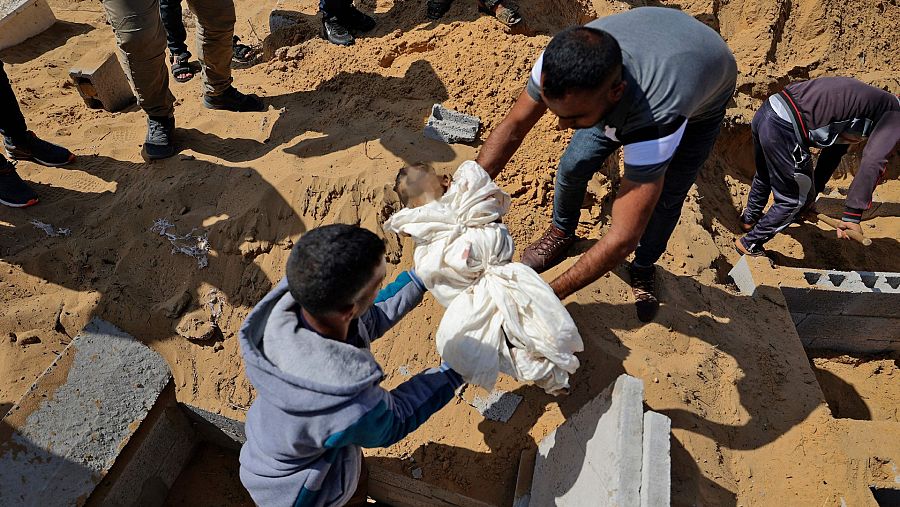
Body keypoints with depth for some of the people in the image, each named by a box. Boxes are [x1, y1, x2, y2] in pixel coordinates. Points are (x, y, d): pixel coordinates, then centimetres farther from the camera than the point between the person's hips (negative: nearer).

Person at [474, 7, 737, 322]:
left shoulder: (655, 118, -51)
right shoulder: (561, 61, -38)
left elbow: (623, 237, -48)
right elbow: (513, 127, -24)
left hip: (702, 101, -3)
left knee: (664, 197, -4)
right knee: (574, 164, -3)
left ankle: (644, 267, 27)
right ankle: (561, 233, 27)